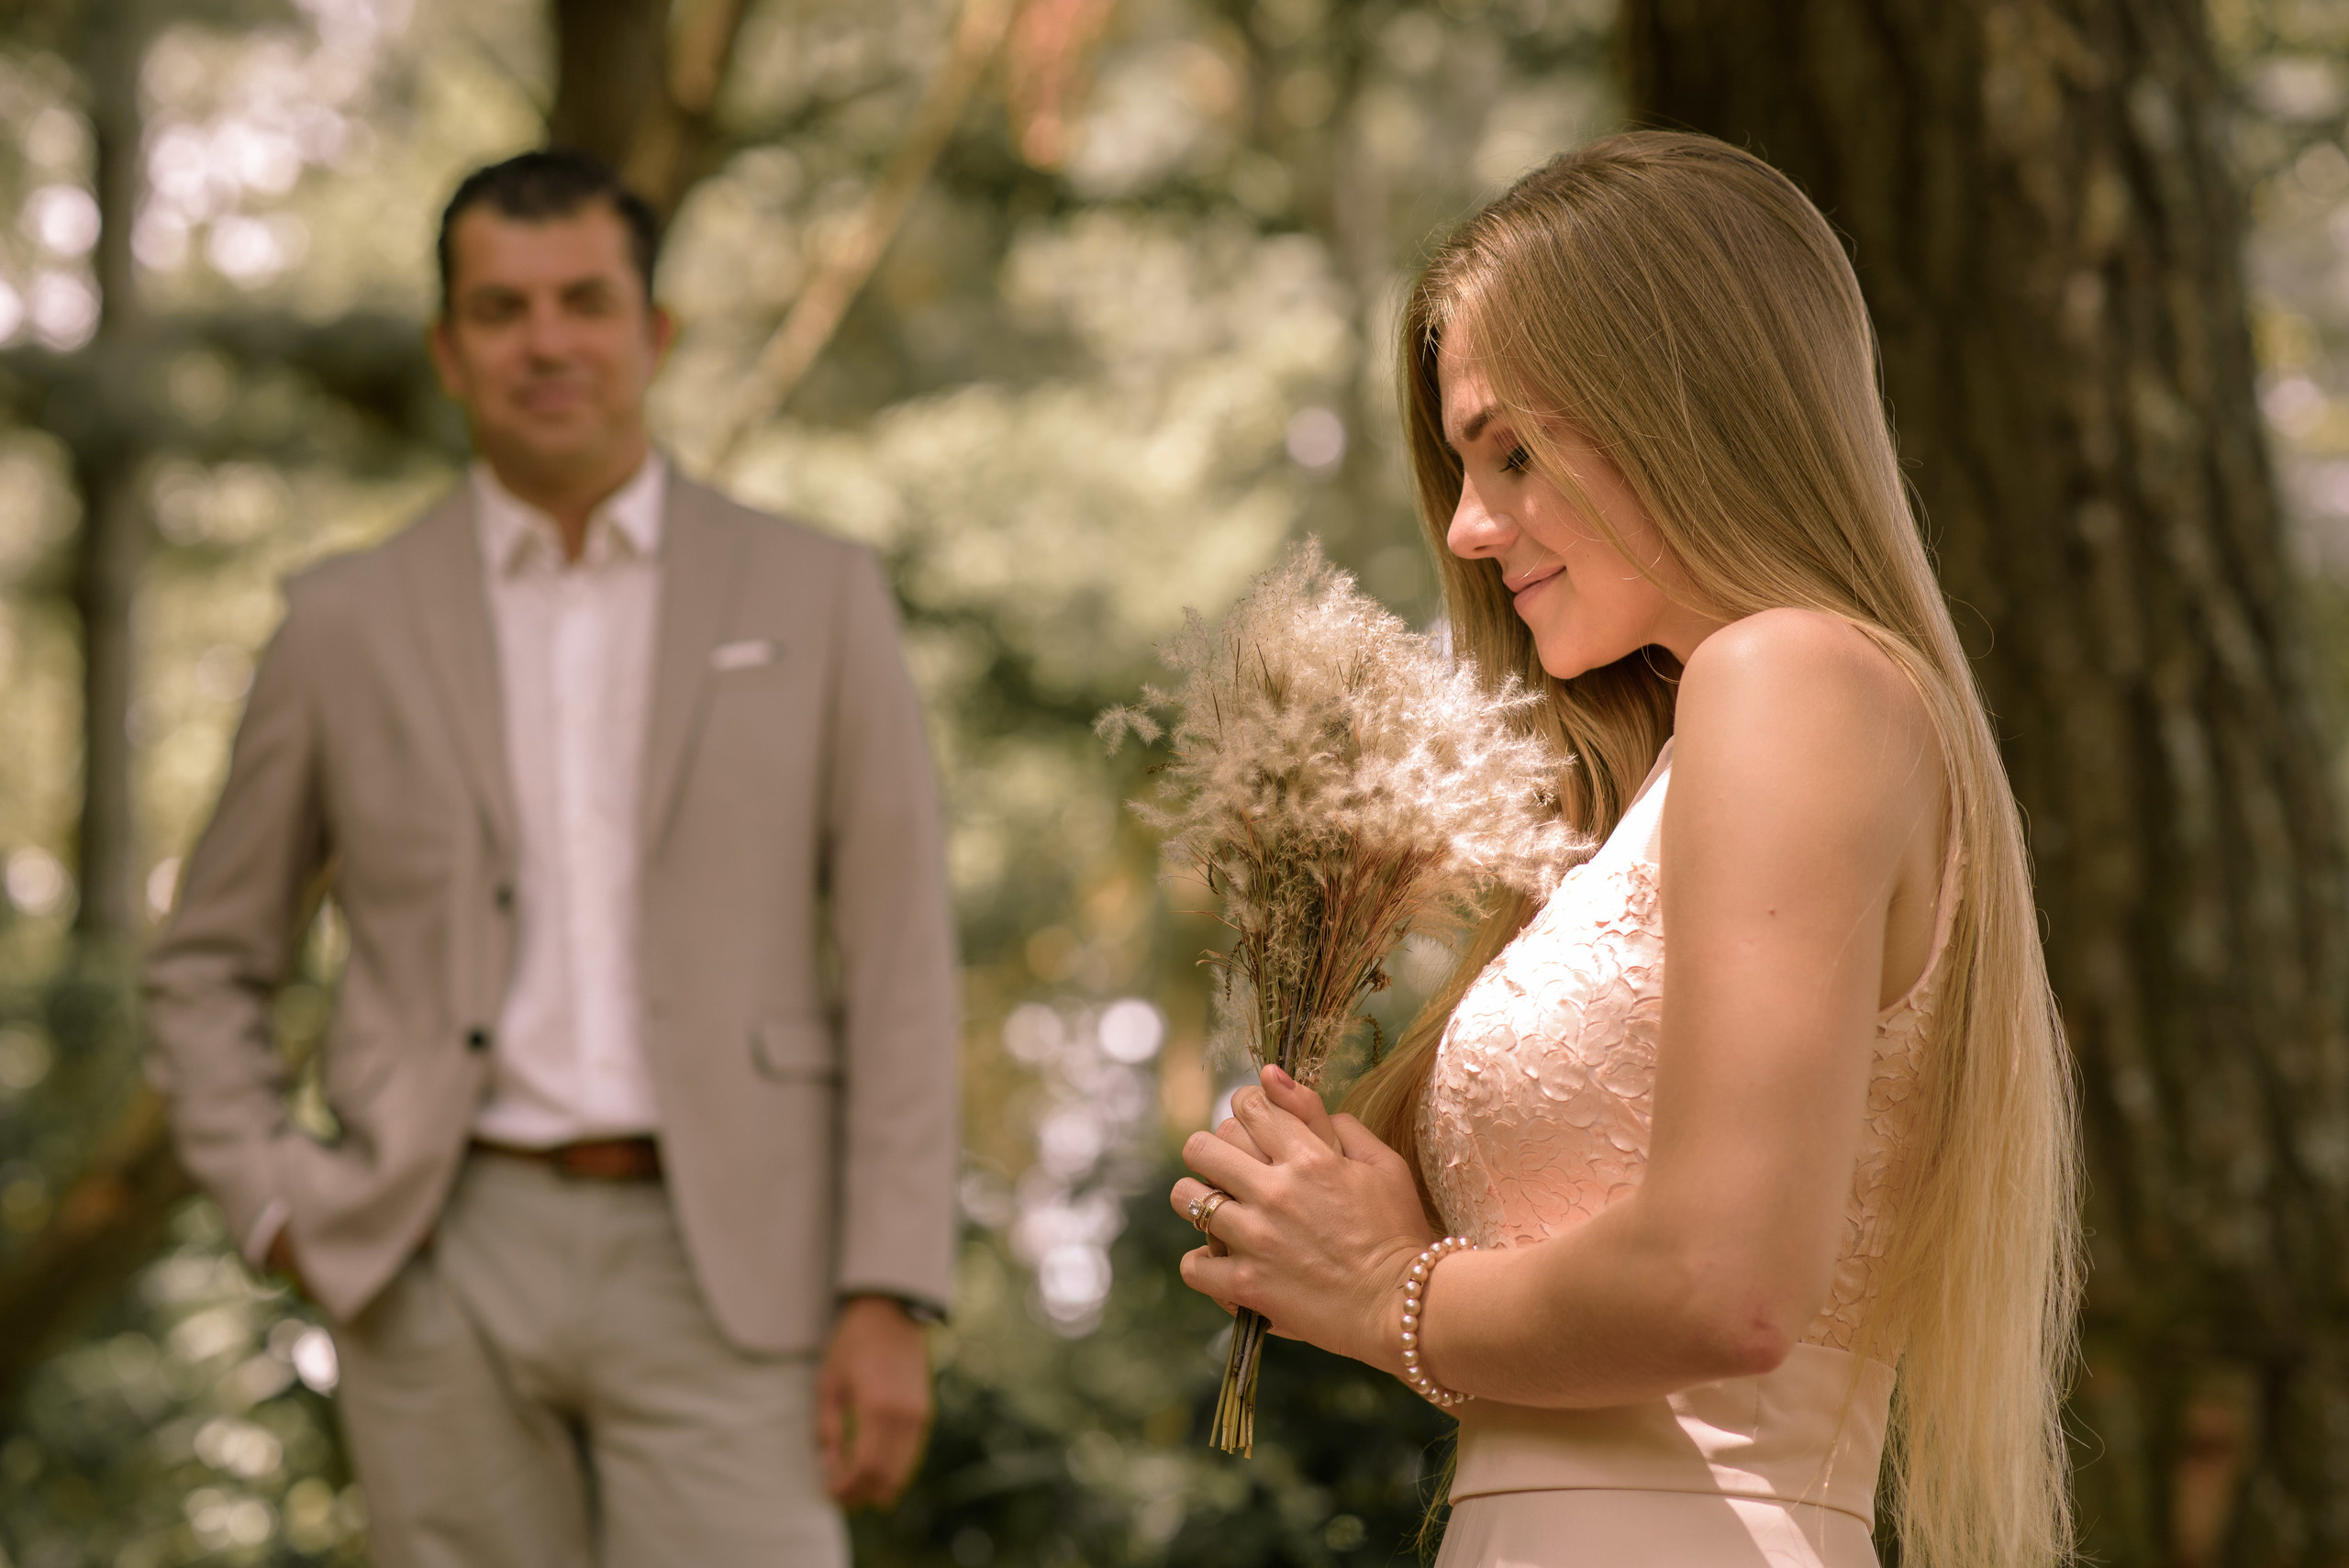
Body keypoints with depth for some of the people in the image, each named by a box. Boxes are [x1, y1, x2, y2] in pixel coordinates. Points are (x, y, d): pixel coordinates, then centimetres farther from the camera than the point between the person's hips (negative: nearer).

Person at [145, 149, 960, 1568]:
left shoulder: (815, 600, 4)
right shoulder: (350, 627, 7)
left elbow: (900, 970, 1)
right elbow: (208, 967, 16)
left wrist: (891, 1302, -6)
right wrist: (277, 1209, 0)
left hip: (717, 1272, -1)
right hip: (444, 1275, 1)